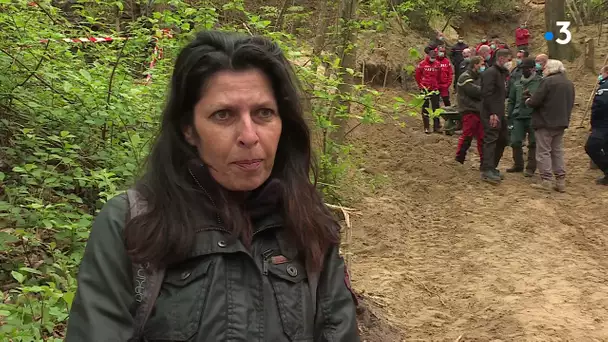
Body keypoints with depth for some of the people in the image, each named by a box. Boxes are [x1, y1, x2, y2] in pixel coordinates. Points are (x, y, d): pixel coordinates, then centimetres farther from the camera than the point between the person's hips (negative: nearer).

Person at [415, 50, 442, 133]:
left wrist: (437, 85, 11)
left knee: (436, 108, 4)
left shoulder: (438, 64, 3)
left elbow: (439, 76, 14)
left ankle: (437, 126, 10)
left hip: (434, 89, 2)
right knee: (425, 108, 4)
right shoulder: (422, 64, -5)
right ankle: (426, 127, 9)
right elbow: (418, 76, 4)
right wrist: (421, 86, 4)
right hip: (425, 89, -2)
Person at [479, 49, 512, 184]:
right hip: (491, 114, -10)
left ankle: (492, 167, 21)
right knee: (491, 140, -12)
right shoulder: (490, 73, -12)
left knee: (502, 140, 13)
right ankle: (487, 171, -12)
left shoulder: (501, 73, 19)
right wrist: (492, 113, -25)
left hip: (499, 113, 10)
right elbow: (487, 94, -21)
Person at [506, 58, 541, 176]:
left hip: (533, 117, -4)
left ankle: (531, 168, 11)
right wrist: (509, 115, 12)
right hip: (518, 117, 4)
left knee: (533, 144, 3)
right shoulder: (517, 83, 14)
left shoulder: (540, 82, -1)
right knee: (515, 142, 4)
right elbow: (511, 101, 18)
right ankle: (518, 165, 21)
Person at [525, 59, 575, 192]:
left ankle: (546, 181, -1)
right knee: (558, 152, 14)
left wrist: (528, 101, 1)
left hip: (545, 122, -7)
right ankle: (561, 181, 13)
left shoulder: (548, 81, -15)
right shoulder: (569, 83, 11)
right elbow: (570, 103, 16)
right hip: (561, 122, 7)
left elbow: (535, 101, -19)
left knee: (543, 152, 0)